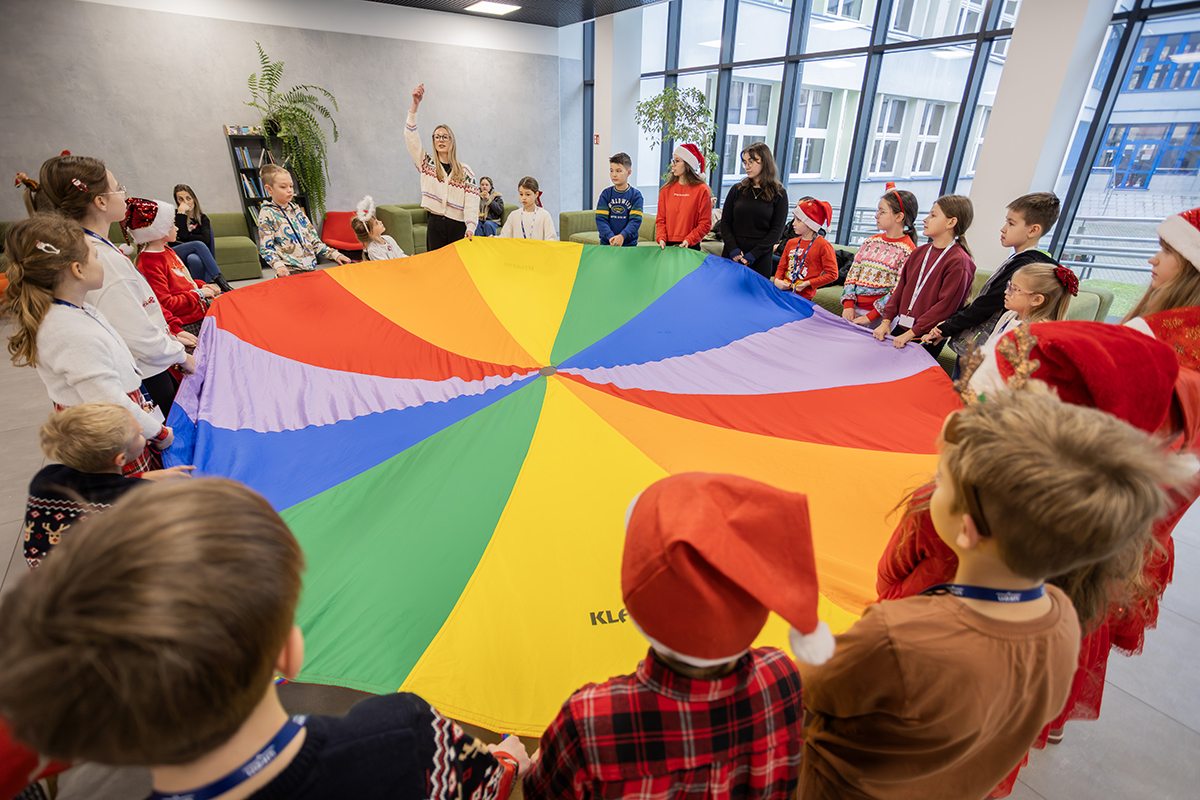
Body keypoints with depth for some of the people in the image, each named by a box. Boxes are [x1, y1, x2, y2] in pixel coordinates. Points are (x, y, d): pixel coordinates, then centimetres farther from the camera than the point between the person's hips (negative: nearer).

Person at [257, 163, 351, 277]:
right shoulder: (267, 213, -2)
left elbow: (312, 237, 17)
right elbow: (266, 247, -7)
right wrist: (278, 265, -25)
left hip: (310, 268, 6)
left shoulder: (296, 209, 16)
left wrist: (334, 254, 6)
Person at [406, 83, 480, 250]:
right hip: (435, 225, 1)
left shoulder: (465, 170, 7)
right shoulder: (427, 164, 11)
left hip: (458, 227, -1)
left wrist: (471, 227, -16)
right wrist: (415, 105, -8)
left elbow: (472, 200, -1)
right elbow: (411, 138, 1)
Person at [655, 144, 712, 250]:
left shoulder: (702, 190, -4)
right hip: (667, 245, 3)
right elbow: (661, 218, 7)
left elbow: (705, 223, -5)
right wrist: (661, 238, -9)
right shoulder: (666, 189, 6)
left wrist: (689, 240, -16)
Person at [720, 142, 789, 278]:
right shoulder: (737, 190, 9)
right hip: (731, 257, 2)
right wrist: (733, 250, -10)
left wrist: (753, 254, -13)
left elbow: (777, 229, -2)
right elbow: (725, 223, 6)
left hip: (760, 261, -2)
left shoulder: (779, 194, 3)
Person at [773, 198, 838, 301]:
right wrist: (777, 280, -4)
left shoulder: (823, 245, -4)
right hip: (783, 291, 5)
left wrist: (808, 283, -13)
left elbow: (832, 274, -5)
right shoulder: (791, 243, 14)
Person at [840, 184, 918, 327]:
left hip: (879, 316, -5)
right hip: (854, 309, 5)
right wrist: (848, 305, -4)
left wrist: (870, 316, -17)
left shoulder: (907, 251, -8)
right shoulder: (870, 242, 10)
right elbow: (852, 274, 8)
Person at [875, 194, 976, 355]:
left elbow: (945, 306, -16)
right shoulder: (919, 252, 11)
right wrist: (887, 320, 1)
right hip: (899, 328, 6)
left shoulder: (959, 262, -11)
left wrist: (912, 333, -19)